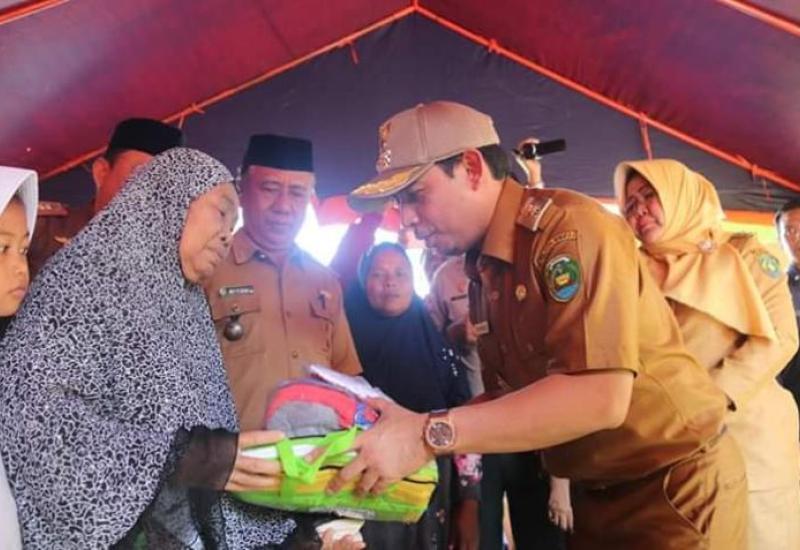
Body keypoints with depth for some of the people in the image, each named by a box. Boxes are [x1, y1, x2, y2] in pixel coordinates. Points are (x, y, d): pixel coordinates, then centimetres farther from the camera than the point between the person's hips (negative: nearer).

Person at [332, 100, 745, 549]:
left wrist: (431, 435, -32)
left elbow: (599, 399, -33)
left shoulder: (569, 226, -23)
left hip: (673, 483, -7)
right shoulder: (483, 268, 3)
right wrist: (406, 429, -8)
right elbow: (511, 394, 6)